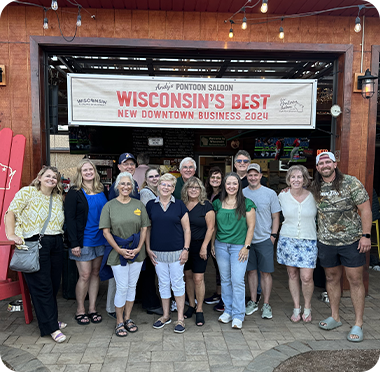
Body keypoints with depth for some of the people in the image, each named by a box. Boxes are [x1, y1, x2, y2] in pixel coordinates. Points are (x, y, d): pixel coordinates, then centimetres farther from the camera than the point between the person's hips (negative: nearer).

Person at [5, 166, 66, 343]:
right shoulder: (27, 192, -2)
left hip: (56, 244, 6)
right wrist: (11, 234, -16)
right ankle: (51, 327, 5)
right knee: (42, 286, -2)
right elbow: (11, 212, -6)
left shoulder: (58, 198, 14)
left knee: (54, 283, 11)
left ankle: (51, 318, 29)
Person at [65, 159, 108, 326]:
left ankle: (92, 309, 22)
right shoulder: (74, 192, -7)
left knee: (95, 273, 11)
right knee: (85, 275, 0)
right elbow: (69, 218, -10)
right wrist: (74, 243, -16)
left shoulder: (101, 190, 8)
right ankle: (80, 311, 18)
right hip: (83, 240, -5)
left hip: (100, 239, 5)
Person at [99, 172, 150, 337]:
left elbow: (144, 228, 5)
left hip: (137, 252, 3)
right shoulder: (110, 206, -1)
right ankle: (119, 322, 18)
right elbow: (106, 231, -4)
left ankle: (128, 318, 27)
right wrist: (119, 250, -12)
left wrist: (139, 248, -7)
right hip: (117, 252, -3)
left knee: (132, 286, 11)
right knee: (122, 287, 0)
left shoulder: (139, 205, 5)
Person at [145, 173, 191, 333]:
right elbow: (147, 228, 8)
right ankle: (166, 316, 27)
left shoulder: (179, 205, -1)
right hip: (158, 253, 2)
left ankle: (180, 318, 16)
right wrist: (148, 249, 2)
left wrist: (186, 249, -6)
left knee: (178, 283, 3)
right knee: (163, 284, 12)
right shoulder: (151, 205, 4)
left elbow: (186, 229, 0)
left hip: (176, 252, -2)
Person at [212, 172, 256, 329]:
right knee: (225, 279, 11)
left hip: (239, 246, -3)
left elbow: (251, 226, -3)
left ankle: (238, 316, 8)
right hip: (221, 246, 3)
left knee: (237, 281, -4)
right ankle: (228, 311, 25)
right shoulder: (217, 203, 6)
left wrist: (246, 246, -7)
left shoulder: (247, 203, -4)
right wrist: (213, 243, 9)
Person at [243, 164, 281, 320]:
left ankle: (266, 305, 14)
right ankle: (253, 302, 23)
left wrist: (273, 235, -5)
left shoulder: (270, 193, -1)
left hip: (264, 239, -2)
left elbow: (276, 216, 2)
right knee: (251, 271, 11)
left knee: (266, 272, 3)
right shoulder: (241, 194, 4)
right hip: (246, 239, 2)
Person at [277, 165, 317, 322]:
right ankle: (296, 308, 26)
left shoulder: (313, 196, -1)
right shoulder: (282, 196, 0)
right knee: (292, 275, 9)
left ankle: (307, 307, 21)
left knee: (306, 277, -4)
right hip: (288, 240, 1)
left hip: (308, 241, -1)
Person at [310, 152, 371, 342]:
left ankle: (358, 324, 13)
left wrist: (366, 235, -14)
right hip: (326, 241, 4)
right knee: (332, 278, 14)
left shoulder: (351, 183, -9)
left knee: (355, 280, 2)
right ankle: (335, 317, 28)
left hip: (352, 240, -4)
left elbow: (365, 209, -10)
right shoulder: (314, 187, 3)